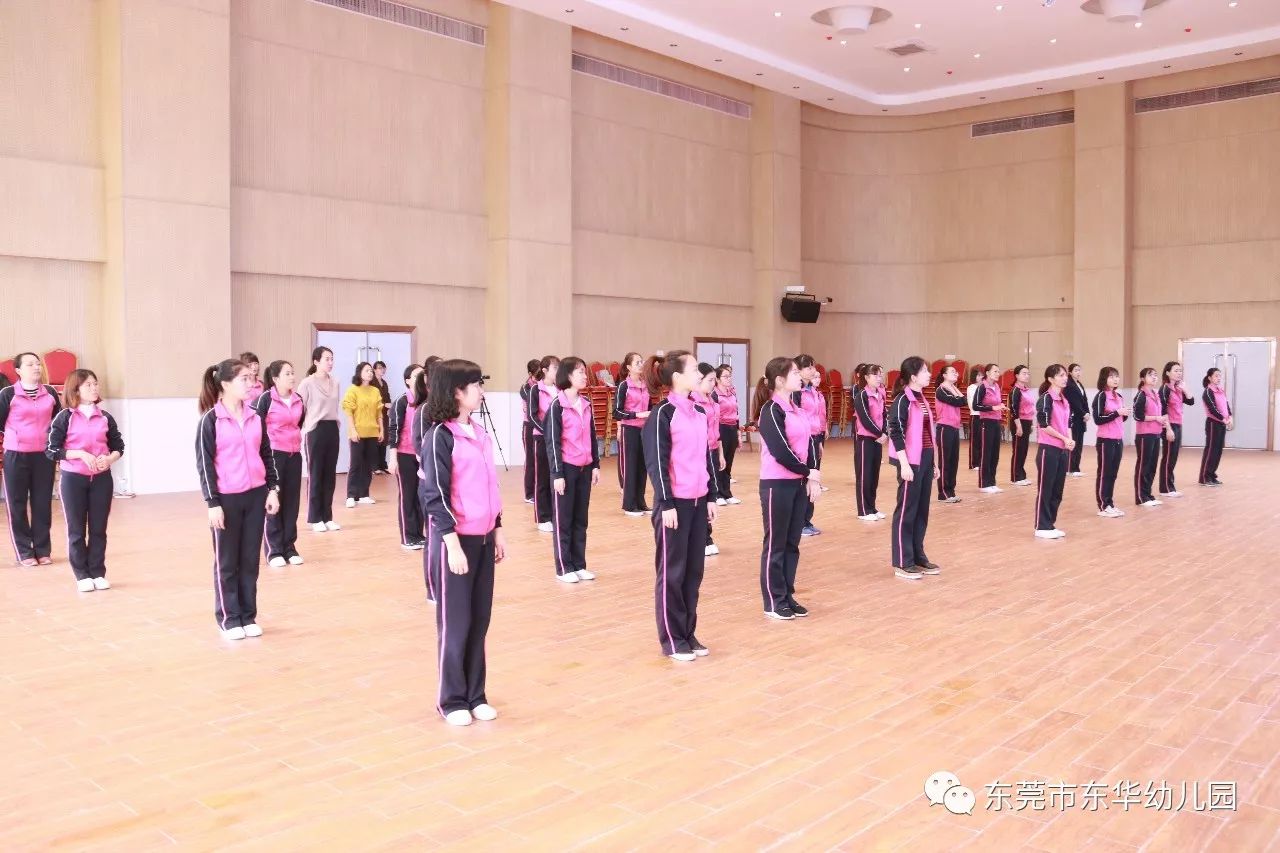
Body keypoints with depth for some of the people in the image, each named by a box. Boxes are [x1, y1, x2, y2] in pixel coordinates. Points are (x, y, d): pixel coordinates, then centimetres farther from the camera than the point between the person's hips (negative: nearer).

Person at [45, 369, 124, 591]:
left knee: (99, 529, 6)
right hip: (73, 479, -2)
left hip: (101, 479, 3)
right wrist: (80, 454, -18)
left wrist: (109, 459, -10)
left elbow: (119, 447, 10)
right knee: (76, 530, 5)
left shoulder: (105, 417, 5)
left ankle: (98, 573, 15)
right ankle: (82, 575, 13)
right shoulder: (64, 417, -4)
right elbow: (51, 450, -8)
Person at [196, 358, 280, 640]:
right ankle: (229, 619, 16)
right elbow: (204, 463, -9)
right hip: (227, 498, -4)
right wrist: (212, 503, -13)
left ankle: (249, 616, 20)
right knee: (227, 562, 7)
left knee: (250, 560, 10)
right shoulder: (211, 420, -8)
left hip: (256, 495, 4)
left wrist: (273, 489, 5)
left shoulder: (255, 416, 7)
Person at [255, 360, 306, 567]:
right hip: (273, 454, -5)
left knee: (292, 502, 8)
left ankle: (289, 548, 17)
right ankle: (274, 551, 8)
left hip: (294, 454, 6)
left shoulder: (298, 399, 6)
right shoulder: (266, 398, -12)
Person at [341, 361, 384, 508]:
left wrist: (381, 430, 9)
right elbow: (349, 412, -8)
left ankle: (363, 494, 15)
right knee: (356, 464, -3)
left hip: (372, 433, 5)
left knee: (369, 465, 8)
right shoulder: (353, 390, -5)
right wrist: (352, 430, -15)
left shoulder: (376, 391, 10)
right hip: (358, 433, -5)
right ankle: (351, 496, 0)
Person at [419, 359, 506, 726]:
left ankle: (475, 695, 22)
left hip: (483, 538, 7)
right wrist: (452, 542, -19)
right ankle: (451, 699, 18)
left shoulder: (479, 433, 11)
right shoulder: (439, 436, -11)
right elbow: (434, 495, -15)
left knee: (480, 619, 10)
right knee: (455, 622, 4)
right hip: (455, 539, -7)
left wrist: (497, 531, 14)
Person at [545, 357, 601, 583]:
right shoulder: (557, 406, -9)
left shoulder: (587, 405, 9)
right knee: (563, 520, 3)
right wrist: (557, 473, -14)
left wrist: (595, 465, 10)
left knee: (581, 519, 10)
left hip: (584, 468, 6)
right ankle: (564, 568, 10)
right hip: (566, 468, -6)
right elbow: (552, 442, -11)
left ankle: (579, 565, 19)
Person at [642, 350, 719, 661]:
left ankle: (688, 633, 21)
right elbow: (656, 463, -14)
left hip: (698, 501, 7)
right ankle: (672, 640, 12)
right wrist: (666, 504, -17)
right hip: (674, 502, -7)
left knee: (694, 569, 11)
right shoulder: (662, 414, -11)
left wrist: (711, 497, 12)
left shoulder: (699, 412, 11)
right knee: (671, 572, 3)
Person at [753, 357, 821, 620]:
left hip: (799, 483, 7)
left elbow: (808, 443, 8)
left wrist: (812, 478, -4)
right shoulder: (771, 411, -12)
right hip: (777, 485, -7)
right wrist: (809, 472, -9)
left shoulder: (795, 408, 11)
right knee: (775, 544, 2)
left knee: (792, 543, 11)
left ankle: (787, 595, 21)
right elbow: (780, 452, -18)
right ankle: (774, 601, 11)